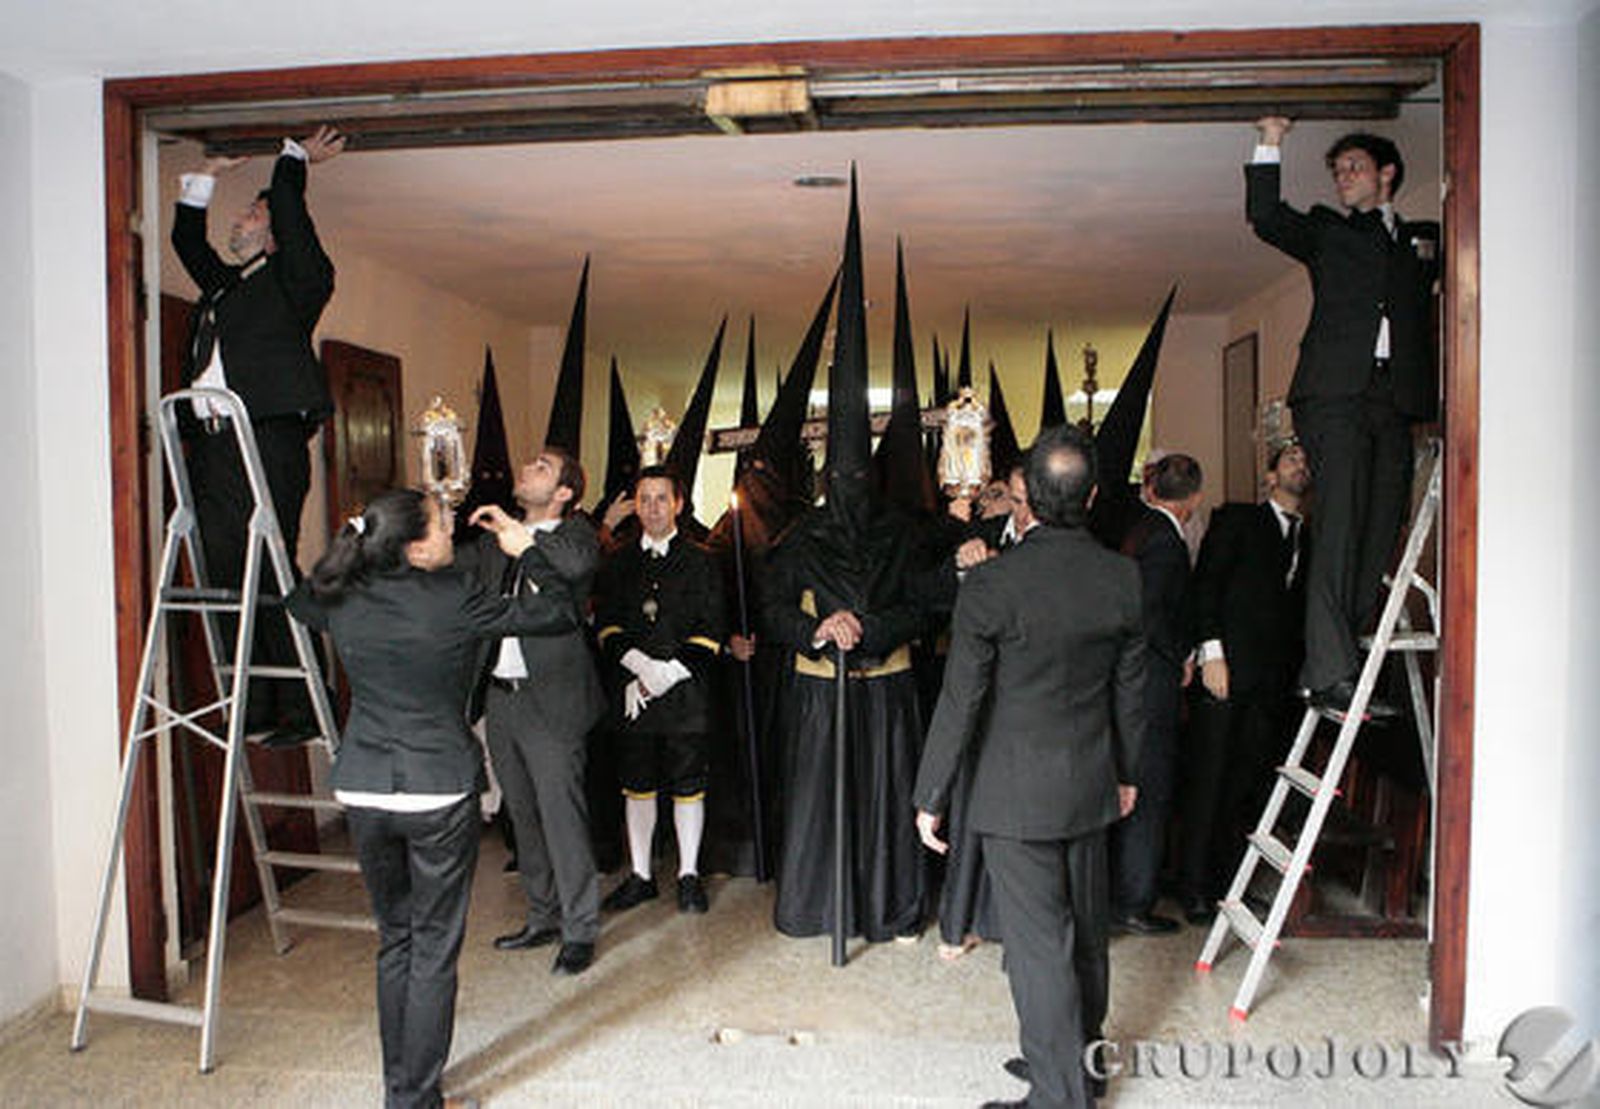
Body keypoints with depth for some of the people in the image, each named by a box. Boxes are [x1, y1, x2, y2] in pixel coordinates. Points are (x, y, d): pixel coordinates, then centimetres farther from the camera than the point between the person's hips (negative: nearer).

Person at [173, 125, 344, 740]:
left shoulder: (293, 280, 5)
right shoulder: (221, 283, 25)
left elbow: (288, 211, -5)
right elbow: (185, 238, 39)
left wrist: (295, 157, 9)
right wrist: (205, 176, 38)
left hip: (266, 442, -8)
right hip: (211, 448, 8)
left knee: (272, 580, -8)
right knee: (226, 582, 6)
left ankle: (298, 710, -1)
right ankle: (253, 707, 12)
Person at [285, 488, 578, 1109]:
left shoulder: (343, 601, -1)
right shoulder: (453, 599, -16)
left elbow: (297, 602, 25)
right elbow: (561, 614, -10)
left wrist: (351, 543, 18)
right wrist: (527, 552, 4)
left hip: (363, 791, 5)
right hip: (439, 792, -5)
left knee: (394, 940, 19)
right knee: (434, 950, 8)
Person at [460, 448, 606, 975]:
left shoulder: (573, 532, -4)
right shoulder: (494, 540, 14)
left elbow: (581, 562, -25)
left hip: (551, 700, -6)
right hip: (500, 697, 7)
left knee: (562, 817, -2)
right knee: (524, 816, 16)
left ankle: (579, 931, 12)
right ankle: (544, 916, 31)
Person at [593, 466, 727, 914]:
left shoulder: (701, 562, 3)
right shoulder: (618, 563, 11)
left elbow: (709, 633, -2)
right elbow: (607, 625, 5)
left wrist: (666, 675, -11)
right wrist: (637, 664, -12)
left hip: (686, 692, -2)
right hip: (630, 694, 2)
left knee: (688, 787, 4)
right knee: (637, 786, 10)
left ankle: (689, 875, 19)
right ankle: (640, 876, 23)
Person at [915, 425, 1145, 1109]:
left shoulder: (991, 584, -19)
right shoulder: (1123, 578, -5)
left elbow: (960, 701, -15)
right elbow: (1130, 691, 6)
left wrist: (931, 797, -4)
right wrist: (1127, 772, 20)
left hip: (1018, 793, -6)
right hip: (1091, 786, 6)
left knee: (1038, 942, 3)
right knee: (1085, 930, 21)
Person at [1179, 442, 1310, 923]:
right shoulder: (1236, 519, 8)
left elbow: (1300, 616, 16)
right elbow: (1205, 582, -2)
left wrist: (1294, 675, 4)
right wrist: (1211, 649, -12)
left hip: (1275, 683, 4)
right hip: (1228, 668, -4)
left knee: (1251, 784, 4)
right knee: (1207, 780, -3)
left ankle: (1231, 883, 14)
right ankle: (1195, 889, 4)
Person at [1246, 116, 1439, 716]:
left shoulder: (1424, 239, 28)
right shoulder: (1327, 231, 20)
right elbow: (1266, 220, 5)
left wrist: (1436, 249, 10)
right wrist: (1269, 148, 0)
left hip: (1396, 397, 4)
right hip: (1335, 391, -4)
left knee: (1382, 531, -3)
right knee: (1340, 521, -16)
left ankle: (1332, 661, 1)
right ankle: (1331, 672, -19)